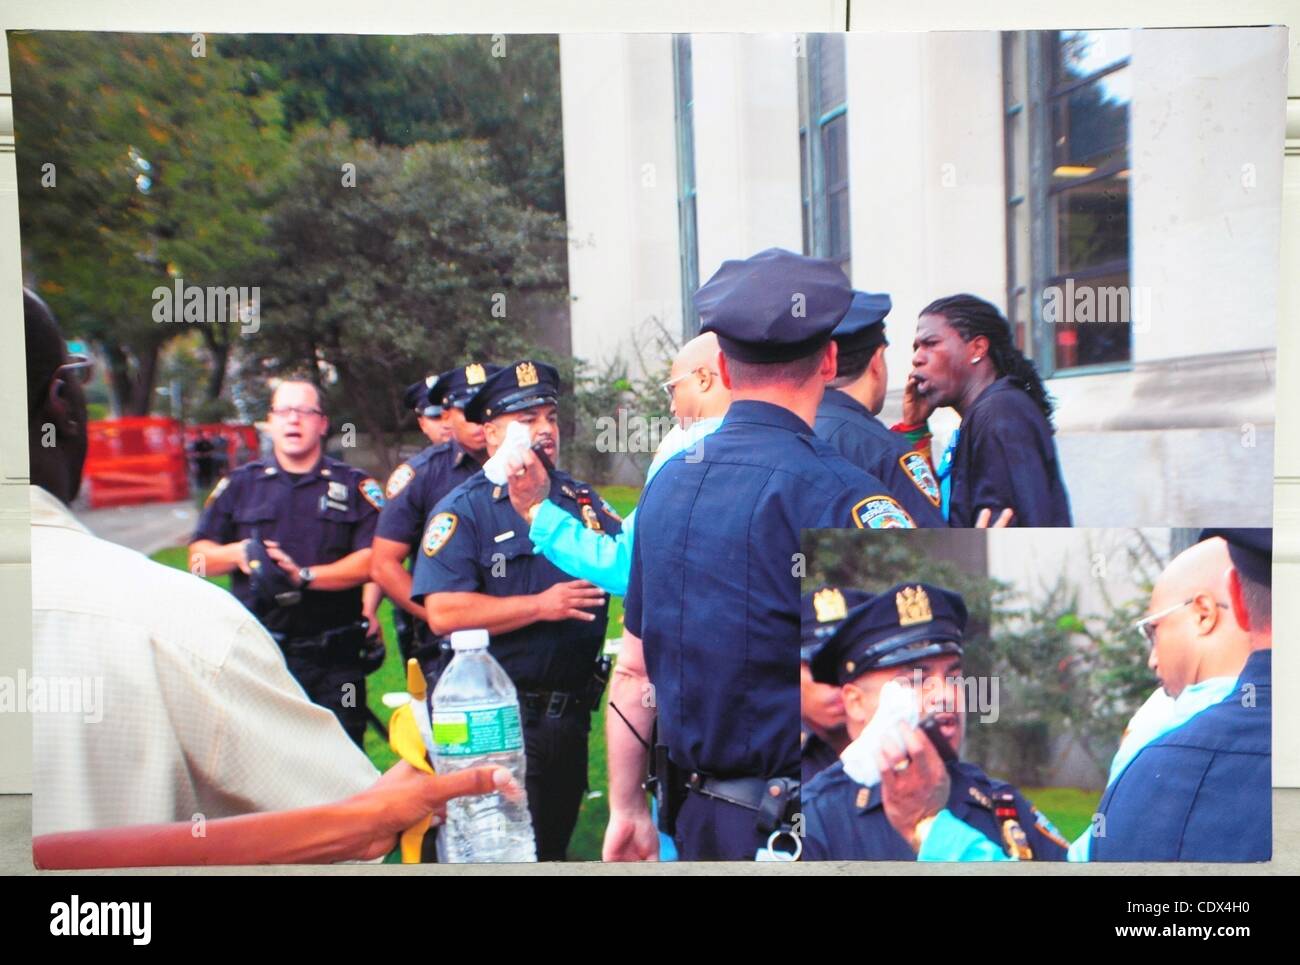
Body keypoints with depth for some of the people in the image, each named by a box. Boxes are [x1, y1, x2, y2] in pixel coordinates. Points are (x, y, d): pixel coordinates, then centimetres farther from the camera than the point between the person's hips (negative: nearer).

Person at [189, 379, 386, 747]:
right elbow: (199, 557, 12)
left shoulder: (354, 486, 6)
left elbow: (371, 560, -6)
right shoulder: (240, 484, 12)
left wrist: (305, 575, -18)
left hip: (334, 661, -1)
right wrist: (238, 553, -10)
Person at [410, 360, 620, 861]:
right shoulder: (465, 509, -9)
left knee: (556, 839, 20)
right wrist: (541, 606, -23)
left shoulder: (583, 499, 9)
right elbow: (443, 612, -20)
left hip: (571, 712, 5)